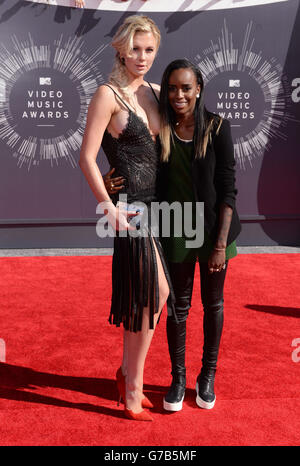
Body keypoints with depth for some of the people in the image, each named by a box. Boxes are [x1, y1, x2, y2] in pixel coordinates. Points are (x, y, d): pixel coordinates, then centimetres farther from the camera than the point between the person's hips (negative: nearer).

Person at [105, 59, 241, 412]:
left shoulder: (217, 128, -9)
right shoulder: (159, 130, -3)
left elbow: (228, 189, -10)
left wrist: (220, 243, -15)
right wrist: (111, 181, -11)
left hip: (214, 229, -1)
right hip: (177, 231, 1)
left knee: (213, 303, 13)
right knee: (179, 306, 11)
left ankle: (208, 376, 34)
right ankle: (178, 378, 30)